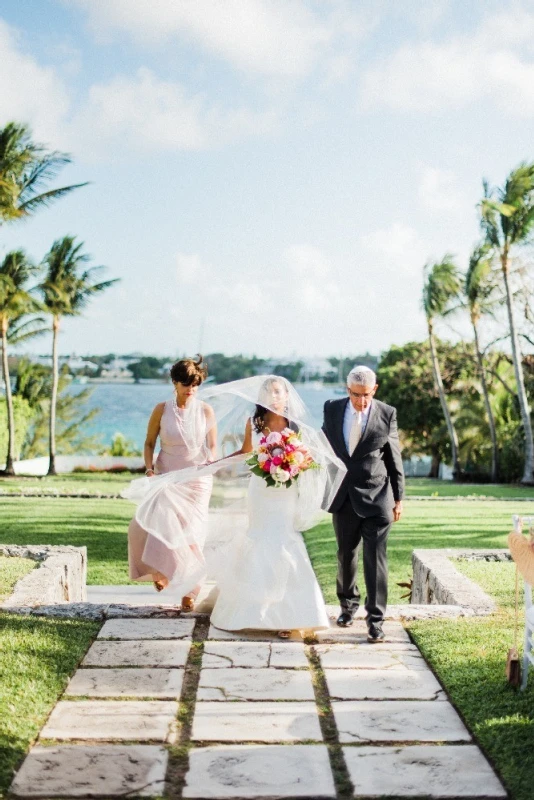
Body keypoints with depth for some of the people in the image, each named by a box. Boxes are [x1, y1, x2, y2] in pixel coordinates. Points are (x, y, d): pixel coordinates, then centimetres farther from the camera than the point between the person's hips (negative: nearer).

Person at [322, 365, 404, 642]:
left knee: (375, 559, -4)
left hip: (376, 497, -3)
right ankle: (348, 604, 35)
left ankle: (375, 619, 3)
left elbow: (395, 458, -1)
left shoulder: (387, 414, -6)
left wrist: (398, 498, 1)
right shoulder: (332, 409, 0)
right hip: (343, 496, 3)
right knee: (346, 554, 16)